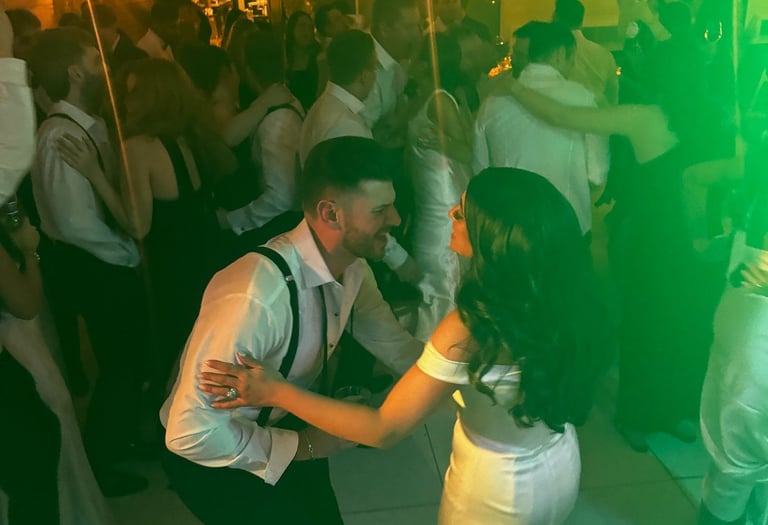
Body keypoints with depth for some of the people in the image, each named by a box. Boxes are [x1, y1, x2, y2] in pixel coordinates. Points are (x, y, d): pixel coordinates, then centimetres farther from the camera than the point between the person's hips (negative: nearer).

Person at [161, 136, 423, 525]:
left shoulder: (353, 270, -13)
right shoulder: (255, 299, -38)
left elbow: (399, 349, -1)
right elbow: (190, 431, -34)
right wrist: (302, 446, -24)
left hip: (286, 423, 6)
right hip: (212, 454, -6)